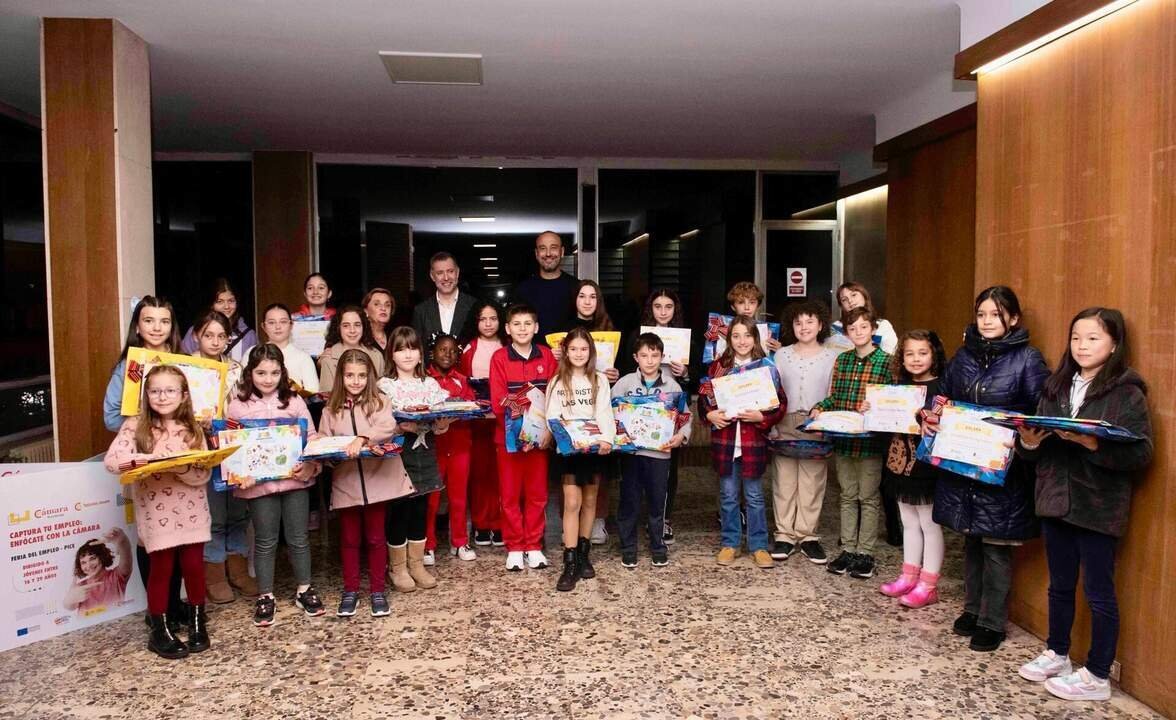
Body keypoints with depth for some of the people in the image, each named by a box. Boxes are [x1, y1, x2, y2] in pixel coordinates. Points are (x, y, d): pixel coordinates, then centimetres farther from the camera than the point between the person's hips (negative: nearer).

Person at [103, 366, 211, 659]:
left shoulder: (192, 429, 2)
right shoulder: (135, 426, -3)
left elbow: (204, 474, -7)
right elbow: (111, 460, -17)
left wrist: (179, 466, -25)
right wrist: (149, 458, -31)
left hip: (191, 511, 2)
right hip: (156, 512, -2)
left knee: (194, 566, 9)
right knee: (161, 568, 6)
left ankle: (197, 623, 27)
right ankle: (159, 630, 22)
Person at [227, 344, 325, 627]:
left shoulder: (294, 401, 3)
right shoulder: (238, 405, 0)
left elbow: (312, 437, 2)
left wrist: (311, 464, -14)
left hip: (295, 479, 1)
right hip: (259, 483, -1)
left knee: (298, 538, 10)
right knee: (265, 541, 9)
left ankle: (304, 590, 27)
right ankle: (265, 596, 23)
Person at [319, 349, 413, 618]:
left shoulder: (378, 402, -4)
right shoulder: (331, 409, 4)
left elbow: (388, 427, -22)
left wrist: (362, 438, -37)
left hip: (377, 479, -2)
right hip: (345, 482, 2)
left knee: (375, 537, 9)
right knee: (349, 538, 12)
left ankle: (377, 591, 22)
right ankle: (350, 591, 26)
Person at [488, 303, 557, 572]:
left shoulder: (546, 356, 3)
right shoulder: (499, 358, -4)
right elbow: (498, 401, -7)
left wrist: (548, 430, -10)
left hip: (540, 436, 2)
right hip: (508, 435, -2)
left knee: (537, 494, 8)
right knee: (510, 494, 5)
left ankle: (534, 546, 20)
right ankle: (514, 547, 18)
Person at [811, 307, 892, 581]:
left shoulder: (886, 361, -6)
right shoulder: (842, 360, 8)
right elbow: (834, 396, 10)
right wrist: (819, 408, -7)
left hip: (871, 441, -4)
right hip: (842, 440, 5)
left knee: (868, 497, 6)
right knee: (848, 496, 14)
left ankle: (865, 553, 17)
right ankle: (848, 550, 23)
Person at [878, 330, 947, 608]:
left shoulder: (940, 387, -11)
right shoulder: (900, 386, 10)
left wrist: (926, 419, -33)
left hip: (927, 464, -7)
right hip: (901, 461, 7)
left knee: (929, 523, 4)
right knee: (909, 522, 16)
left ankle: (928, 585, 12)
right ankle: (909, 576, 27)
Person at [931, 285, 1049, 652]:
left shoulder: (1027, 359, -7)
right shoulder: (964, 356, 9)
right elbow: (943, 397, 18)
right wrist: (931, 418, -1)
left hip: (1003, 468, -5)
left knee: (996, 547, 4)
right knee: (971, 540, 16)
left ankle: (992, 622, 18)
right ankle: (972, 609, 32)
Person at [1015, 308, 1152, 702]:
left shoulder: (1128, 393, -8)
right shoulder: (1055, 387, 9)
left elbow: (1141, 453, -16)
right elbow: (1036, 448, 11)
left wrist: (1092, 443, -27)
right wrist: (1028, 441, -11)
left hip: (1098, 507, -5)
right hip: (1056, 500, 5)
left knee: (1098, 592, 6)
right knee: (1060, 585, 18)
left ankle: (1097, 676, 18)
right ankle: (1057, 654, 33)